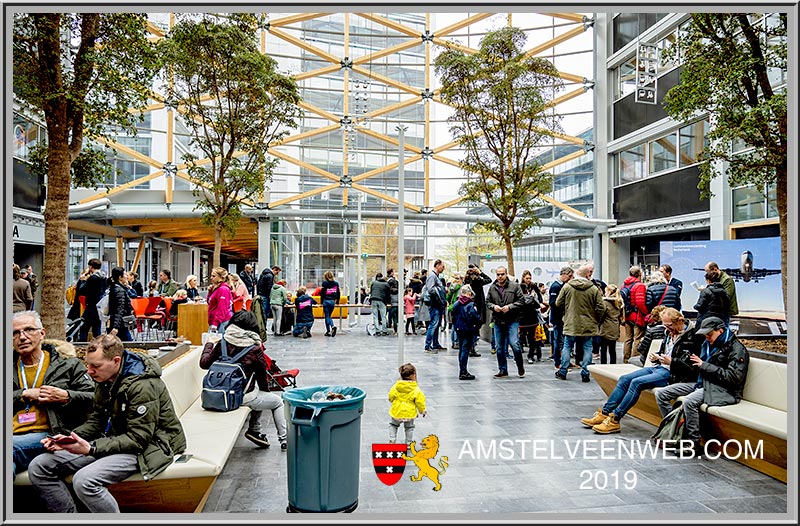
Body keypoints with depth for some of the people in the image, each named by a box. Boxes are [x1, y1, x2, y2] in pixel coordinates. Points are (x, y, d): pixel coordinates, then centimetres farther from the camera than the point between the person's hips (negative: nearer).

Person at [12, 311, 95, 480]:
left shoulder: (67, 364, 12)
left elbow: (95, 397, 7)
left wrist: (65, 396, -8)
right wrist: (24, 394, -1)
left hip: (48, 435, -3)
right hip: (14, 435, 3)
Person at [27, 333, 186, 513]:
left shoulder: (143, 386, -23)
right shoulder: (105, 379, 4)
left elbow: (138, 439, -23)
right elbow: (97, 419, 14)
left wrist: (91, 448, -29)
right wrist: (70, 437, -4)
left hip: (148, 445, -9)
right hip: (114, 439, 9)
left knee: (84, 480, -33)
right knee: (38, 467, 0)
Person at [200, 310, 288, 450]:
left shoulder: (222, 344, -7)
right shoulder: (255, 349, -16)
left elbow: (204, 363, 5)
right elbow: (262, 376, -5)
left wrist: (209, 344, 22)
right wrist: (266, 390, 15)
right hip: (244, 397, -5)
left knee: (260, 395, 32)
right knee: (278, 402, 19)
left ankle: (255, 431, 29)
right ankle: (284, 440, 20)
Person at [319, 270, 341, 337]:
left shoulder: (325, 283, -7)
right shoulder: (336, 283, 6)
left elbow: (322, 293, -7)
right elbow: (338, 293, 9)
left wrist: (321, 302, 2)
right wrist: (337, 301, 19)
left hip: (326, 301, -4)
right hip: (333, 301, 4)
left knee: (327, 316, 3)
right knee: (329, 316, 16)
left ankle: (328, 331, -5)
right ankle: (333, 326, -4)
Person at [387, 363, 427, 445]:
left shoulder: (395, 386, -11)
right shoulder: (416, 390, -17)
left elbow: (391, 397, -1)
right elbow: (420, 402, -10)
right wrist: (422, 410, 9)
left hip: (396, 412, 1)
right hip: (409, 413, -1)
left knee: (393, 425, 26)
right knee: (409, 428, 23)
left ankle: (392, 440, 17)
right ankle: (408, 443, 28)